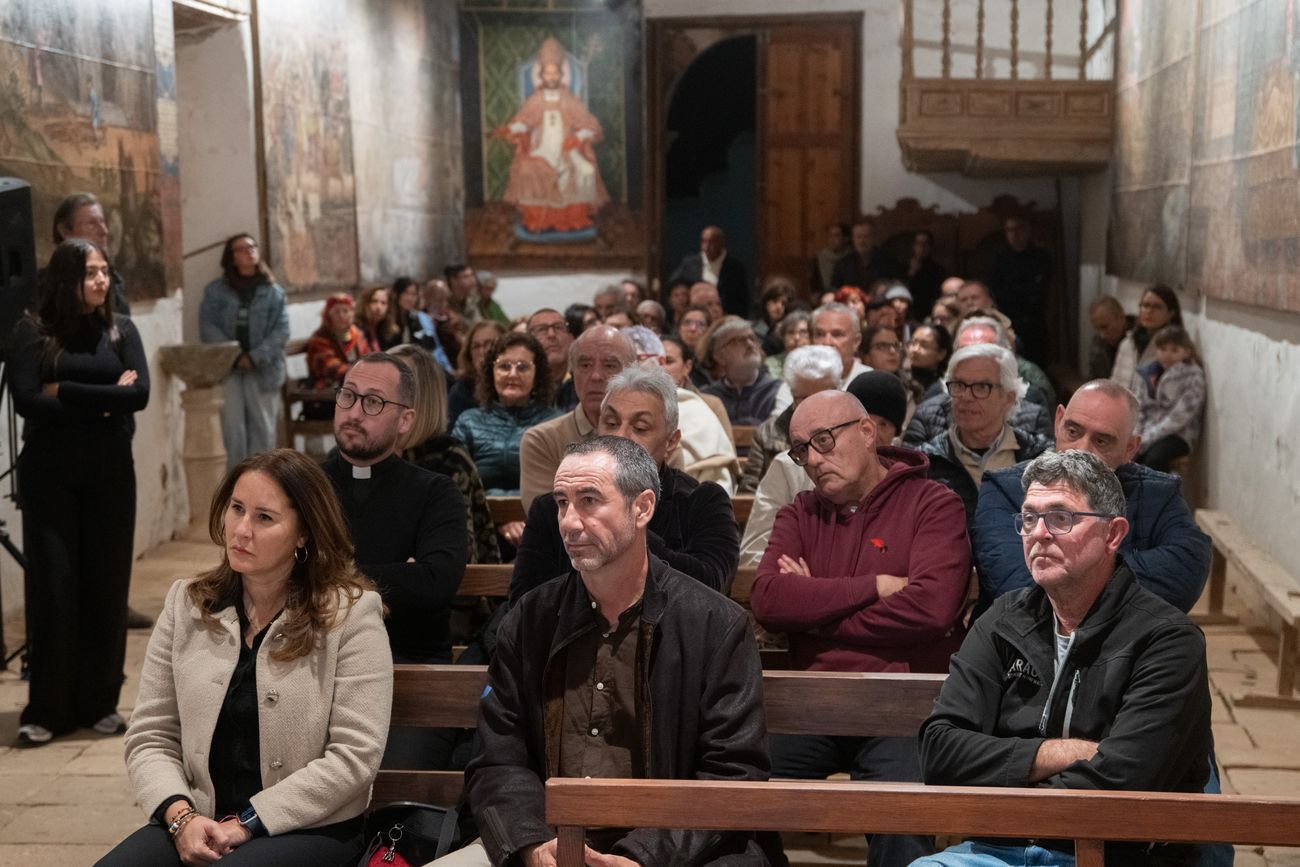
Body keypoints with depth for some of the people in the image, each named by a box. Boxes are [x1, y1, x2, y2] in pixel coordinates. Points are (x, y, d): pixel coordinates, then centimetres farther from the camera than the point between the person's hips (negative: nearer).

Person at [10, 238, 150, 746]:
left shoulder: (120, 330, 6)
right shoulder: (33, 332, 0)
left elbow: (139, 393, -8)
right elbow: (26, 400, -12)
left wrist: (66, 392, -11)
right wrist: (102, 400, -10)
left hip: (109, 471, 2)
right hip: (49, 473, -2)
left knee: (107, 585, 3)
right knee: (52, 584, -4)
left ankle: (101, 703, 13)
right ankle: (46, 710, 3)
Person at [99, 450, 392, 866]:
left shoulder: (351, 613, -6)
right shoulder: (186, 605, 8)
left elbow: (355, 755, -11)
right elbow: (151, 738, 7)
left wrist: (247, 824, -13)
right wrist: (181, 815, -11)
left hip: (309, 829, -4)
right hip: (198, 826, 4)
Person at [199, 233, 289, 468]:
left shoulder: (273, 292, 8)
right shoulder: (216, 290, 8)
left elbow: (281, 330, -1)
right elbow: (208, 327, -1)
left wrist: (256, 357, -15)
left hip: (263, 370, 1)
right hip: (226, 368, -1)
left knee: (263, 430, 3)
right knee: (232, 430, -4)